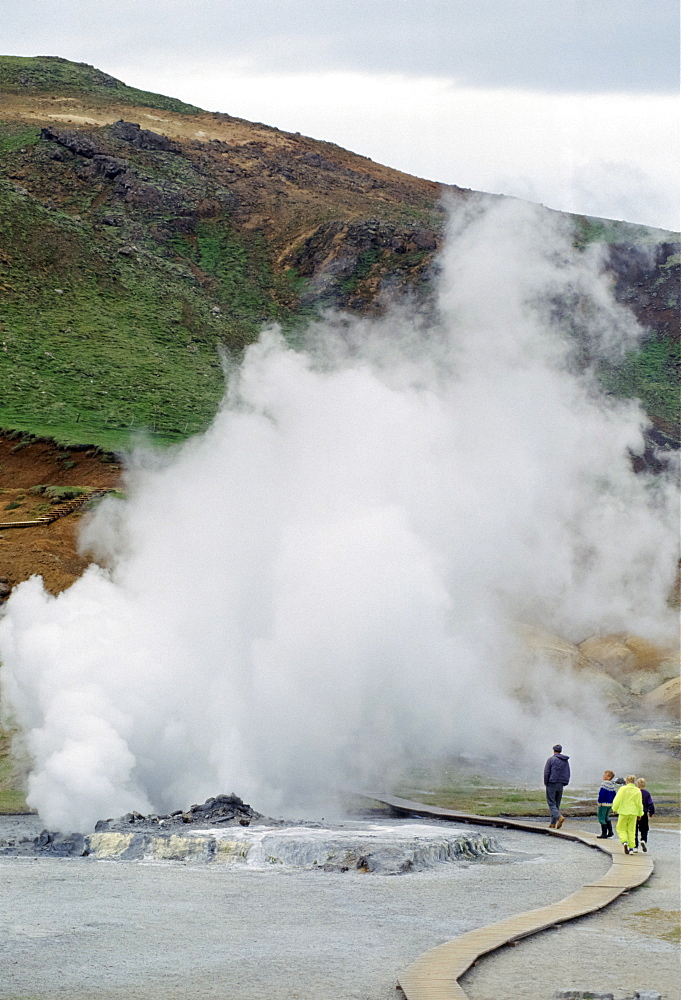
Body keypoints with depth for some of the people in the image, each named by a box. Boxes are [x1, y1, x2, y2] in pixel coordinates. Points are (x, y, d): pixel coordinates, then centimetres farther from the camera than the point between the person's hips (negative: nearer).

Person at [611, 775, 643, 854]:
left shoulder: (623, 789, -7)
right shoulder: (637, 791, -1)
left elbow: (617, 800, -8)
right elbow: (639, 804, 0)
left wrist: (615, 809, 6)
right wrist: (640, 814, 11)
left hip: (623, 812, -2)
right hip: (633, 813, 2)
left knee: (621, 829, 10)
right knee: (631, 830, 11)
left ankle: (624, 842, -15)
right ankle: (631, 848, 9)